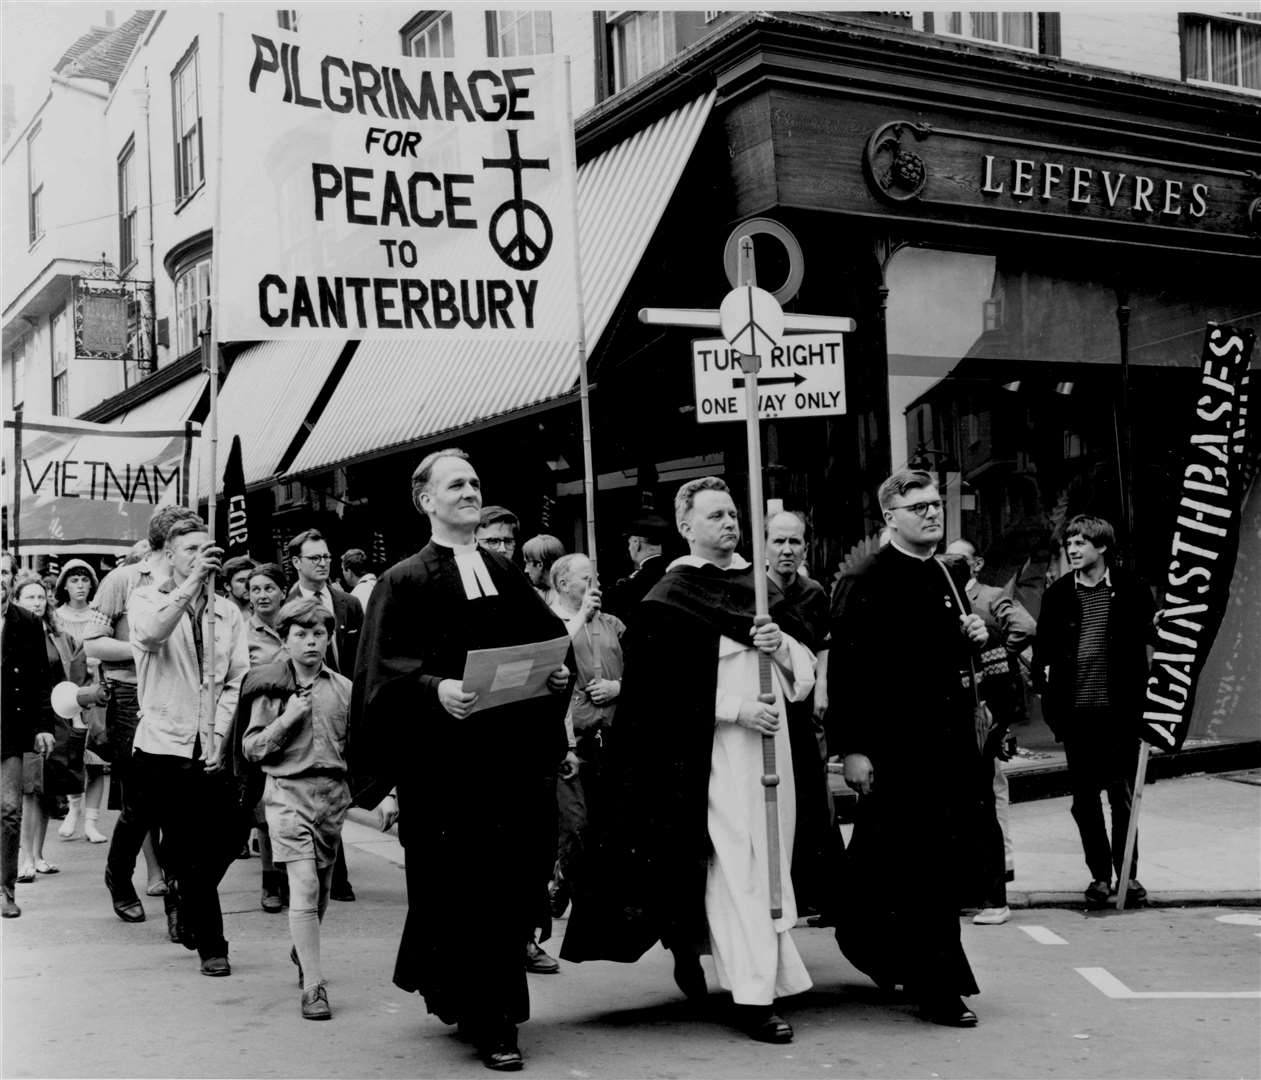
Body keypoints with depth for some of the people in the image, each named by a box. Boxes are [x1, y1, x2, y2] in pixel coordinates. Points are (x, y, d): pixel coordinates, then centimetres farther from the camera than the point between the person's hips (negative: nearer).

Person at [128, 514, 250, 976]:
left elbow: (237, 680, 6)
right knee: (188, 850, -1)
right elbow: (150, 633, -23)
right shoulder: (147, 599, 1)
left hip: (213, 747, 4)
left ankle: (185, 902, 33)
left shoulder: (227, 612, 11)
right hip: (164, 745, -3)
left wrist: (221, 738, -6)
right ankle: (211, 946, 11)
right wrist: (192, 581, -27)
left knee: (226, 839, 2)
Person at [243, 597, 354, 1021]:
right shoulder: (271, 687, -2)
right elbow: (252, 748, -1)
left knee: (321, 889, 15)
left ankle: (302, 951, 43)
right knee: (305, 887, -12)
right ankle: (313, 986, -8)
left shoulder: (343, 689, 5)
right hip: (288, 792, -3)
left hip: (332, 793, 4)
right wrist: (286, 720, -14)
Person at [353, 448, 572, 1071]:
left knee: (508, 881, 7)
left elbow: (550, 639, 17)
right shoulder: (404, 582, -2)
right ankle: (484, 1018, 11)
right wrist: (436, 688, -26)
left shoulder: (505, 574, 14)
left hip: (512, 756, 5)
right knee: (464, 886, -2)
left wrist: (559, 671, -4)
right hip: (446, 761, -5)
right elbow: (384, 669, -10)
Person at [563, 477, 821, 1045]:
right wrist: (736, 709, -16)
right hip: (713, 749, -7)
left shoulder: (759, 581, 14)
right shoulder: (668, 599, -5)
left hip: (773, 739, 7)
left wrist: (781, 645, -8)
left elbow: (804, 662, 14)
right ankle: (752, 993, -2)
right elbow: (661, 689, -10)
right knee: (735, 864, -8)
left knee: (772, 857, 10)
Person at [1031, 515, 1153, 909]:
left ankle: (1128, 874, 16)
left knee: (1122, 795, 4)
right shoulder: (1058, 594, 5)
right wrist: (1041, 674, -6)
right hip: (1075, 711, 2)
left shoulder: (1129, 589, -1)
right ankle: (1100, 875, 18)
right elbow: (1044, 643, 11)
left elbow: (1154, 634, 4)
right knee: (1084, 800, 7)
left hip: (1118, 709, -2)